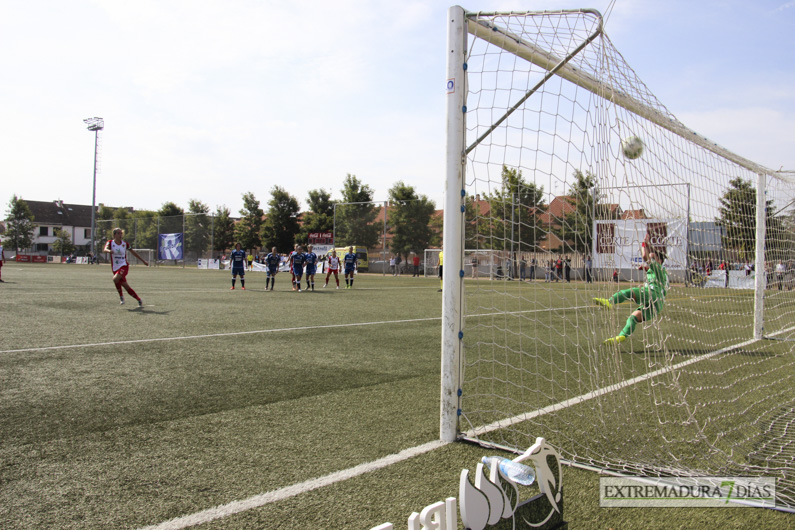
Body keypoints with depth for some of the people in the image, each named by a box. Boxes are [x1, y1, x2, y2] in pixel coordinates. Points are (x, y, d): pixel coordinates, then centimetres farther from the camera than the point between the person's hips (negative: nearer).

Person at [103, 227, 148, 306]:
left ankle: (121, 296, -8)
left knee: (115, 279, -30)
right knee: (126, 287, 0)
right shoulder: (110, 242, 0)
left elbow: (133, 252, 16)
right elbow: (105, 250, -21)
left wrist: (143, 261, 20)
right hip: (115, 268, 2)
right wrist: (109, 251, -46)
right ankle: (139, 300, 14)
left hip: (124, 266, -2)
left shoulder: (125, 244, 3)